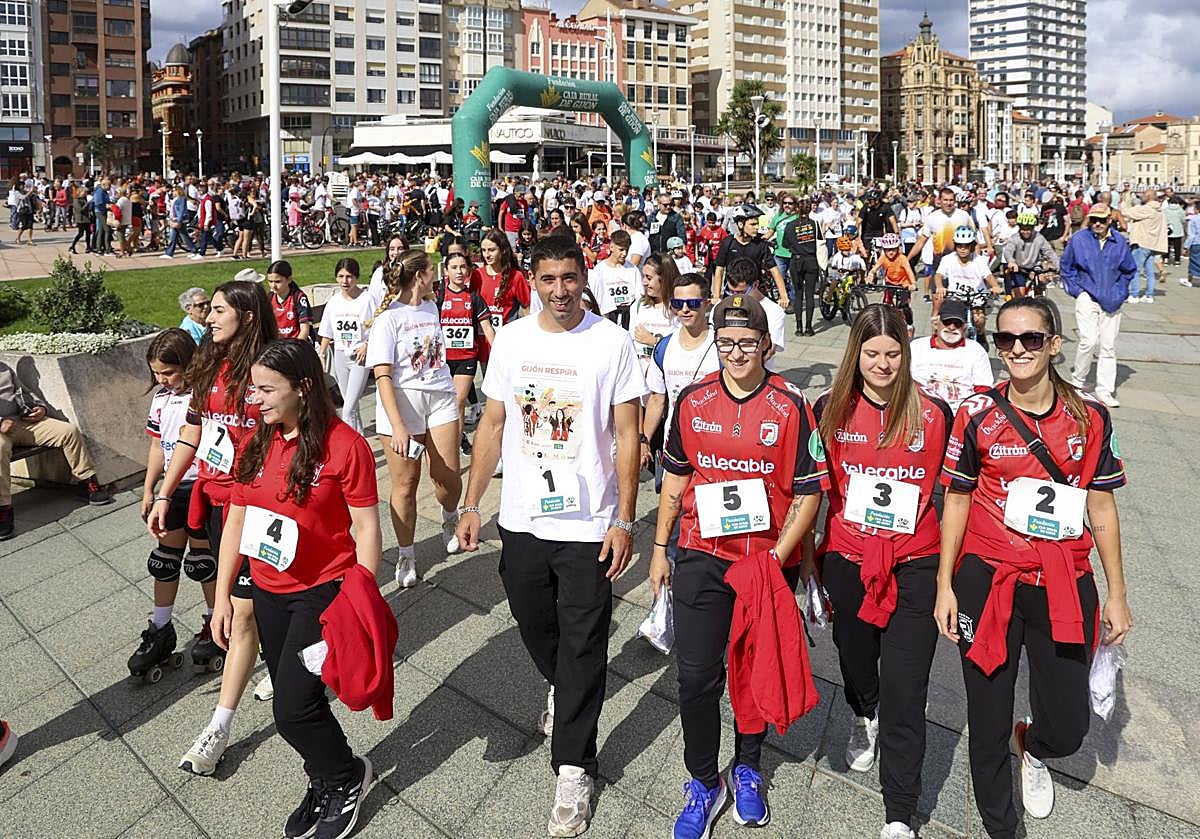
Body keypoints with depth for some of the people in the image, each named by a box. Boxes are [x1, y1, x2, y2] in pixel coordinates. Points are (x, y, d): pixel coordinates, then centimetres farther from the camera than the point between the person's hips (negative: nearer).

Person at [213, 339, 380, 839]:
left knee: (293, 709, -7)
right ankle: (325, 783, 39)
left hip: (323, 592, -6)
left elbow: (366, 530, -14)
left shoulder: (344, 445, -16)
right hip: (268, 593, 6)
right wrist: (223, 597, 8)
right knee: (296, 702, 15)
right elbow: (236, 524, 8)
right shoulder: (254, 446, 2)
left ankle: (347, 777, 21)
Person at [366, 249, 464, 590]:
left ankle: (450, 521, 35)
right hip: (401, 404, -5)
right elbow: (382, 376, -16)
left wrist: (453, 398, 25)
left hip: (440, 397, 5)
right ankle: (406, 556, 15)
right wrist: (397, 426, -23)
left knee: (448, 474, 3)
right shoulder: (387, 318, -11)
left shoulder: (432, 307, 10)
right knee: (405, 481, 1)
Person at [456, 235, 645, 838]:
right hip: (521, 518, 4)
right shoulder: (511, 339, 2)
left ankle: (573, 768, 16)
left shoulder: (611, 342, -8)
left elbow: (627, 438, -6)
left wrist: (623, 521, -11)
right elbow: (492, 425, 9)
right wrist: (471, 504, 6)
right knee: (534, 625, 21)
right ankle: (561, 688, 52)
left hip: (588, 526, -4)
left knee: (582, 648, 2)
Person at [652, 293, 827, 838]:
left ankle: (747, 767, 37)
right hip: (702, 555, 2)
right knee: (696, 674, 1)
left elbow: (809, 492, -7)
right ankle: (704, 782, 21)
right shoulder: (693, 400, 0)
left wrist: (778, 559, -14)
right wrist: (660, 548, 9)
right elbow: (676, 477, 10)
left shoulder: (790, 406, -8)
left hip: (771, 561, -1)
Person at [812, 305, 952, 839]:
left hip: (913, 567, -2)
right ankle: (864, 718, 58)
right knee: (854, 656, 22)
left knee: (904, 690, -4)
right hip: (846, 561, 2)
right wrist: (808, 555, 8)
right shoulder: (830, 410, -1)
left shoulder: (934, 415, -4)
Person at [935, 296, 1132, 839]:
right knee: (988, 722, 8)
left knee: (1067, 727, 6)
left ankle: (1033, 749, 44)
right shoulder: (977, 415, -5)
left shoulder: (1089, 418, -2)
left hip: (1064, 586, 1)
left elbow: (1101, 508, 5)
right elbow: (956, 501, 0)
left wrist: (1116, 593, 6)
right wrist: (945, 585, -1)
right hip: (987, 580, -1)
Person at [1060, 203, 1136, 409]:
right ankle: (1077, 381, 4)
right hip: (1087, 297, -3)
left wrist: (1120, 292, 9)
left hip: (1112, 302, 3)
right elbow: (1065, 268, 9)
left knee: (1108, 347, 4)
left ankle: (1105, 391, 11)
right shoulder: (1078, 240, -3)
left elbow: (1129, 270, 17)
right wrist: (1076, 290, 2)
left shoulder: (1120, 242, 3)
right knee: (1089, 341, -16)